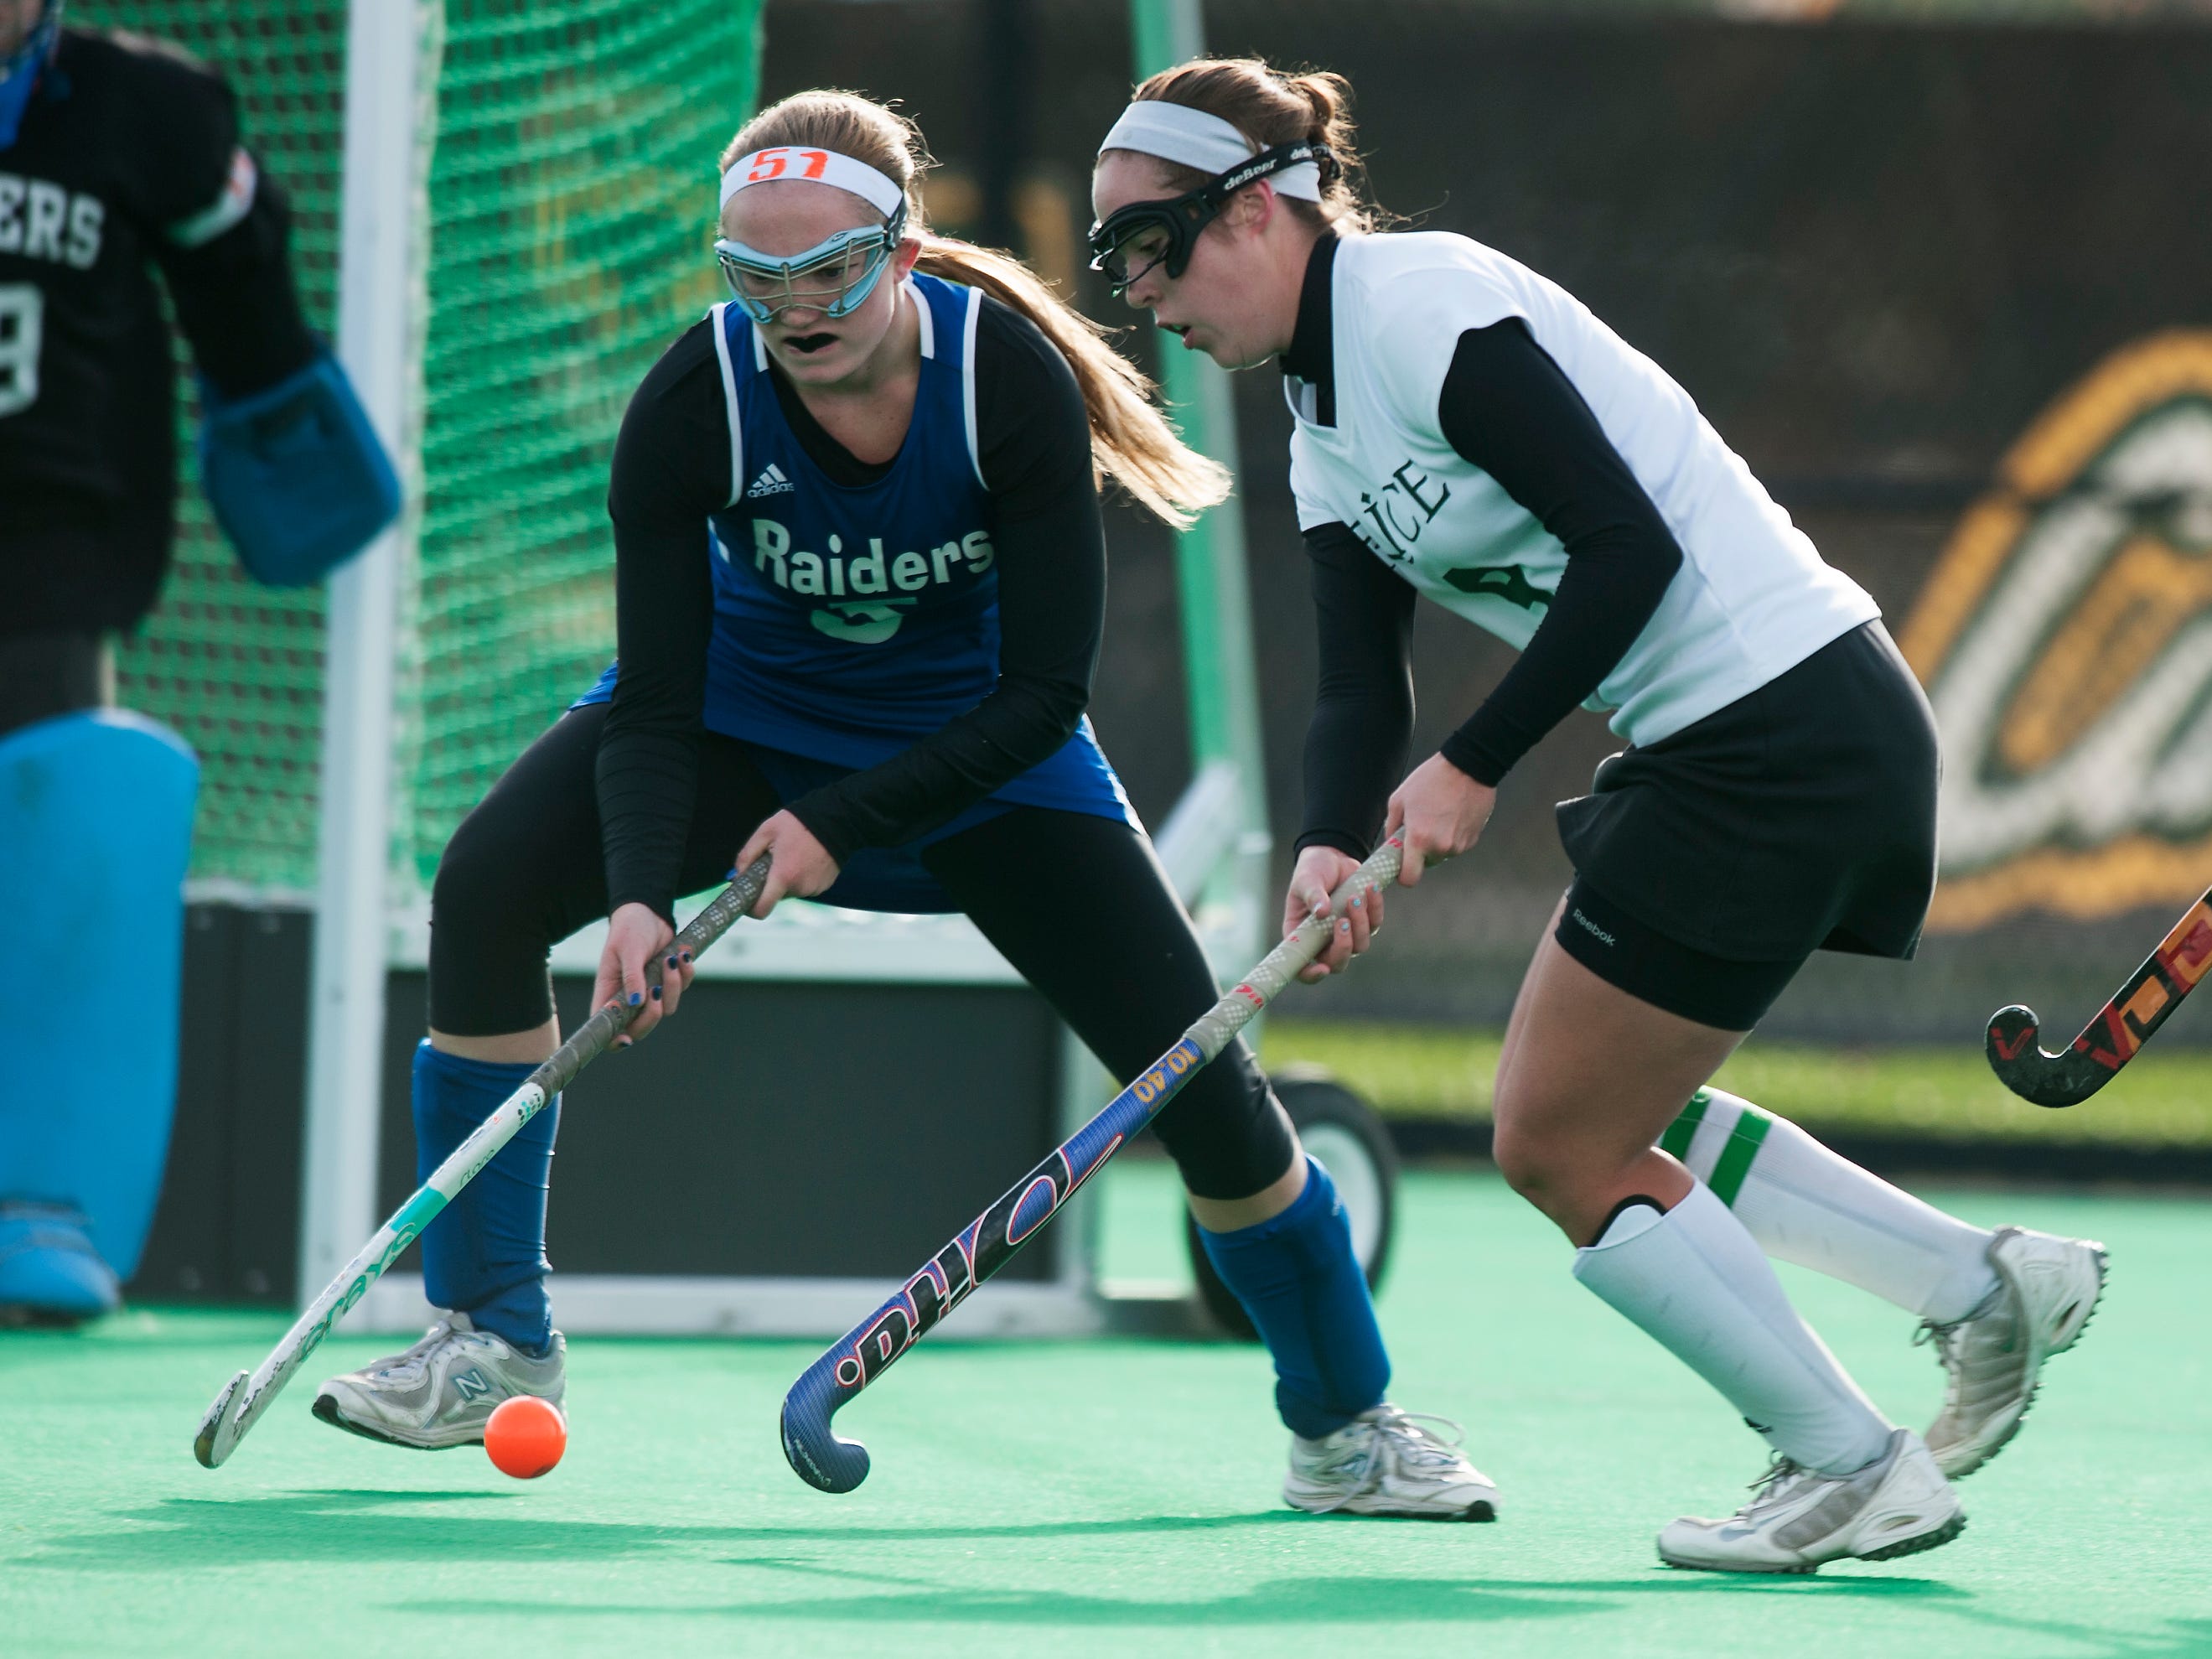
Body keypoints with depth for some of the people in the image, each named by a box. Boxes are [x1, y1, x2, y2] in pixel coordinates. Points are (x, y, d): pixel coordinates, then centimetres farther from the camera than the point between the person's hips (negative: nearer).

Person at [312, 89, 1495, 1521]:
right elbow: (655, 699, -24)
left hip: (975, 738, -1)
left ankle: (1345, 1427, 15)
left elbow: (1045, 692, -25)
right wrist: (640, 894, -40)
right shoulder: (696, 401, -27)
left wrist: (844, 825, -33)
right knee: (489, 889, -24)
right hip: (748, 696, 1)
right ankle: (494, 1346, -11)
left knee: (1197, 1068, -9)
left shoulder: (1012, 382, -29)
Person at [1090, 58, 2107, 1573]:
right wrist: (1332, 849, -14)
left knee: (1559, 1148, -2)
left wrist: (1475, 766, -18)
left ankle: (1855, 1468, 8)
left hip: (1780, 734, -10)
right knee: (1595, 1123, 17)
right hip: (1717, 747, 10)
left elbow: (1631, 547, -22)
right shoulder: (1325, 424, 14)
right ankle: (1987, 1285, 22)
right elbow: (1360, 686, 6)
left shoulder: (1424, 309, -16)